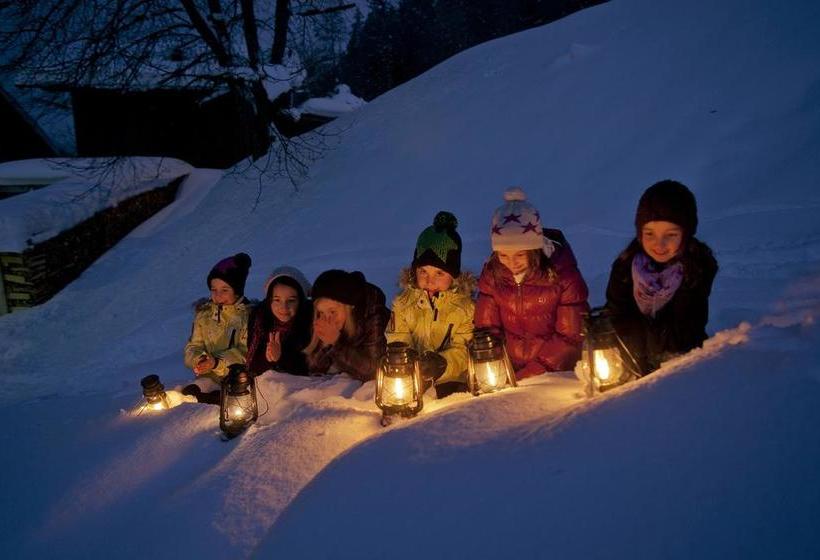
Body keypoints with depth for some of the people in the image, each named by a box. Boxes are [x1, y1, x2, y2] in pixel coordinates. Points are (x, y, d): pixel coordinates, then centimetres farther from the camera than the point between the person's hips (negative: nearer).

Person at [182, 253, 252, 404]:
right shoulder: (203, 313, 10)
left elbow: (246, 352, -10)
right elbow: (194, 346, 10)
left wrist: (218, 362, -24)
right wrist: (198, 360, -14)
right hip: (211, 377, 3)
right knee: (187, 395, -24)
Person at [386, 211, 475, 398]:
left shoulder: (465, 305, -1)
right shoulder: (404, 303, 5)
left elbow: (462, 349, -7)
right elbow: (397, 343, 1)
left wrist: (443, 364, -27)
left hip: (451, 378, -1)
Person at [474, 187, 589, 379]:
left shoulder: (563, 274, -11)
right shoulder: (491, 274, -3)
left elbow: (571, 338, -9)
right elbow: (486, 329, 3)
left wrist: (525, 377, -15)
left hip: (558, 375, -2)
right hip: (508, 373, 3)